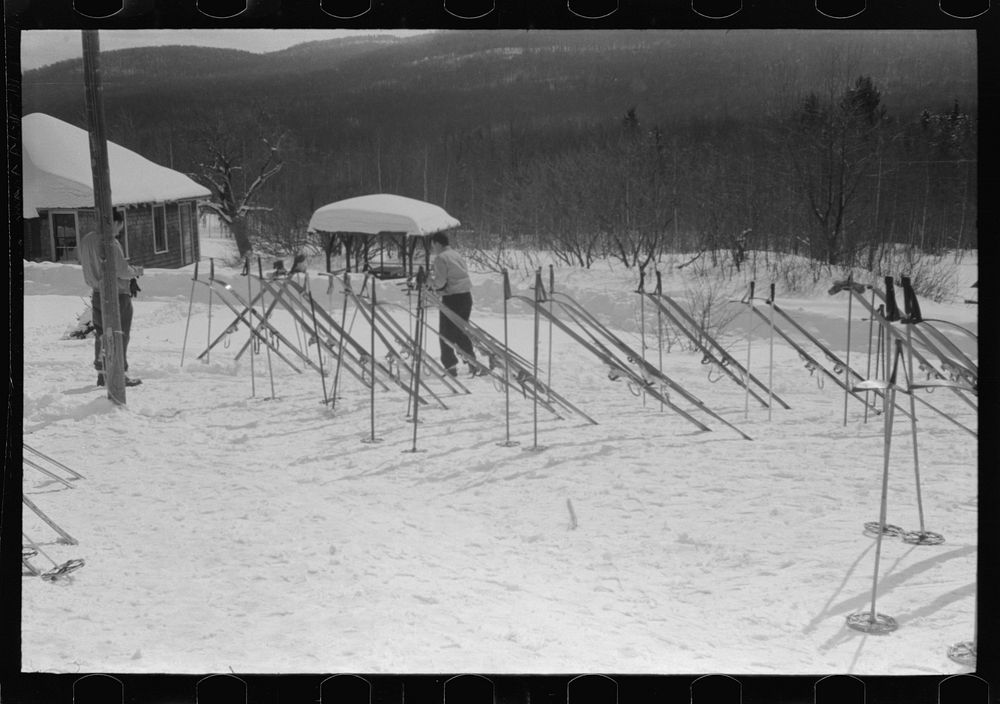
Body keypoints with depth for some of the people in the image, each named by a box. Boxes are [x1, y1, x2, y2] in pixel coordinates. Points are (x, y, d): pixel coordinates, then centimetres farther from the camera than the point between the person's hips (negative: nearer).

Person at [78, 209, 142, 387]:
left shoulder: (86, 240, 6)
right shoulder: (111, 243, -19)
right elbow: (122, 271, -19)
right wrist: (136, 271, 1)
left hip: (97, 294, 7)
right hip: (117, 294, -7)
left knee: (101, 335, 14)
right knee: (120, 336, 1)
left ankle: (102, 373, 19)